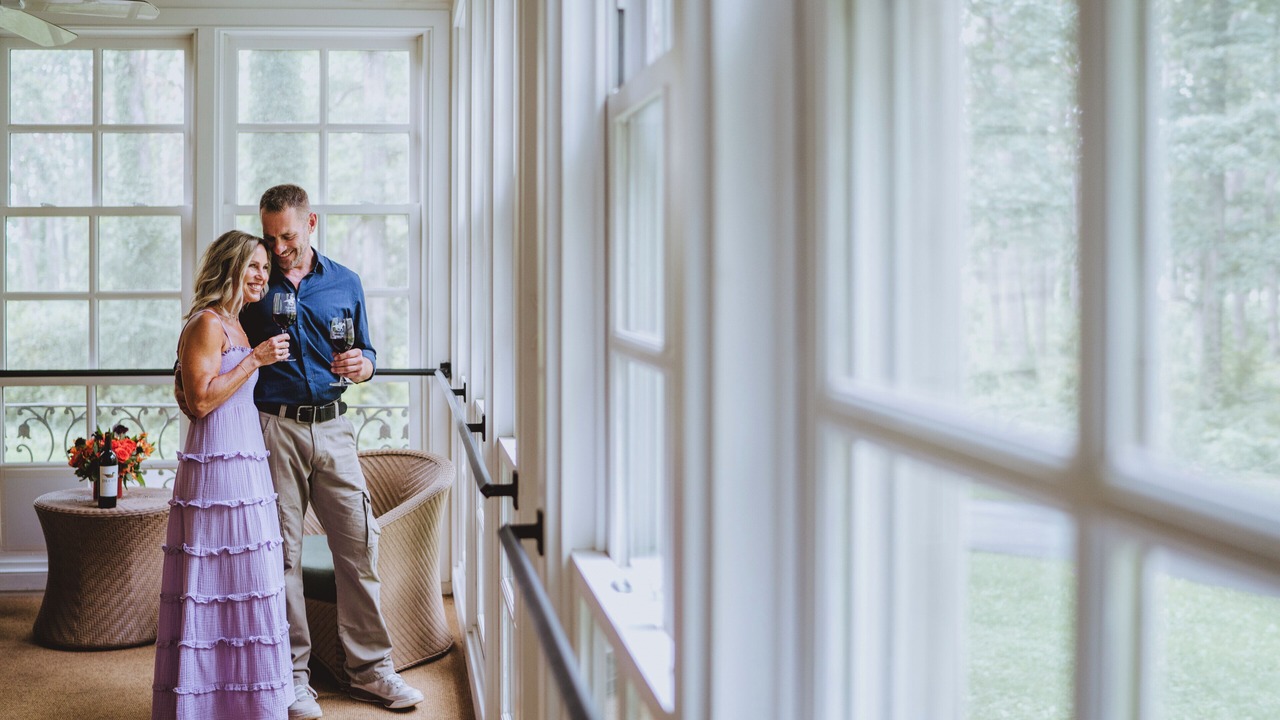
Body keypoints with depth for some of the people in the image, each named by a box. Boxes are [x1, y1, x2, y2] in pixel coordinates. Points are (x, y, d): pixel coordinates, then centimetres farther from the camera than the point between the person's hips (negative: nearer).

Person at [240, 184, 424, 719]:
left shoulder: (345, 284, 12)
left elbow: (366, 351, 16)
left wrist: (362, 364, -5)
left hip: (332, 427, 2)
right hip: (273, 428, -2)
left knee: (360, 543, 0)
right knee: (282, 552, 0)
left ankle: (369, 668, 11)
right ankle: (292, 674, 10)